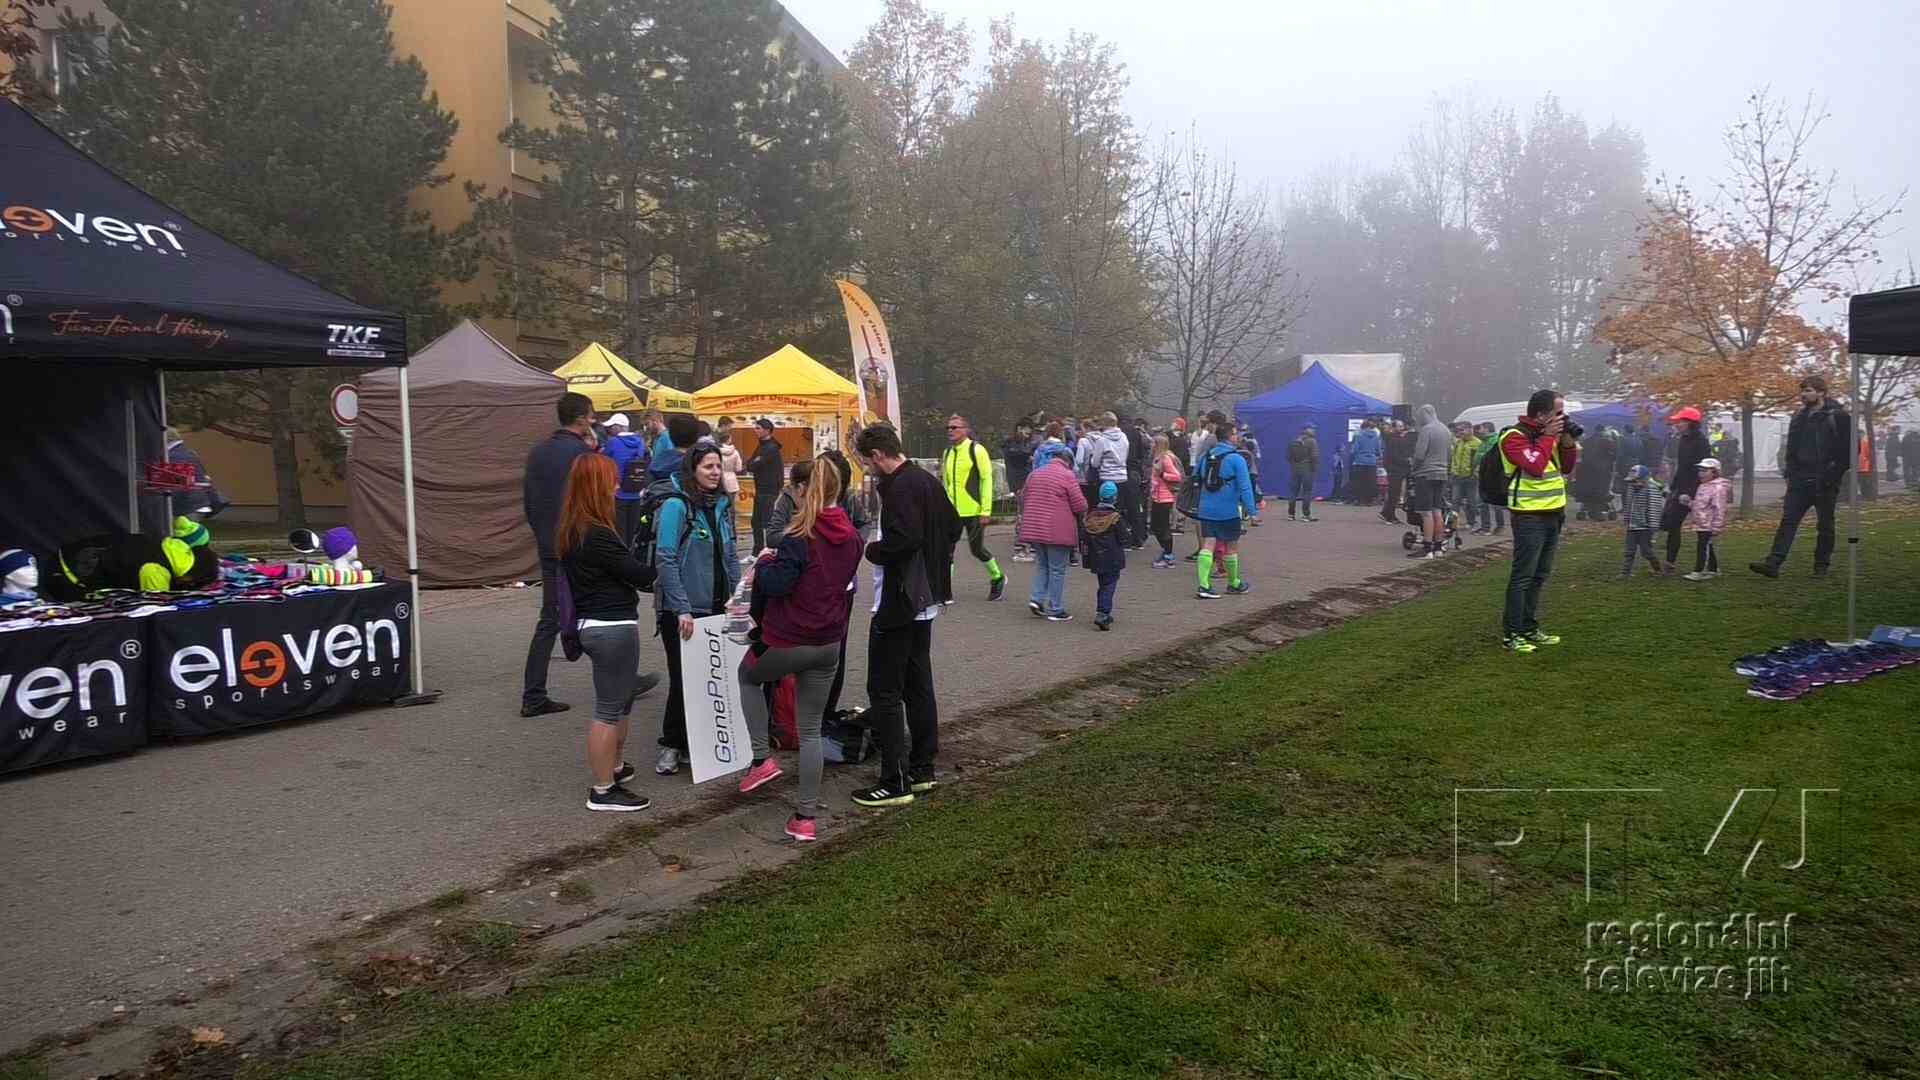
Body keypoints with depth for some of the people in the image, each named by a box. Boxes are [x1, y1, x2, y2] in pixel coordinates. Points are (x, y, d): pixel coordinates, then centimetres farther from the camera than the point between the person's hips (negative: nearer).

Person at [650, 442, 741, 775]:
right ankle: (672, 745, 17)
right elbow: (665, 561, -17)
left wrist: (738, 596, 9)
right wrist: (682, 609, -21)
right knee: (683, 677, 0)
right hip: (681, 612, -6)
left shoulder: (722, 504, 7)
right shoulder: (675, 505, -14)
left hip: (715, 607, 6)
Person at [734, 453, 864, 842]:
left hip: (788, 641, -5)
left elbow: (776, 585, -23)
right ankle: (805, 817, 14)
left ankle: (762, 758, 17)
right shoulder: (851, 535, 4)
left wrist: (765, 563, -2)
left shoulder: (798, 535, -17)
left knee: (747, 675, 27)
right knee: (811, 730, 13)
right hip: (829, 642, 6)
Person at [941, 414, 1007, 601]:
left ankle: (997, 578, 30)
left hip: (974, 511, -5)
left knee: (976, 549, 5)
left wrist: (986, 511, -15)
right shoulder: (947, 453, 10)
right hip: (952, 512, 5)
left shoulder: (977, 450, -8)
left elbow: (987, 480, -11)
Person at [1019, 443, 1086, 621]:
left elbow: (1024, 498, 17)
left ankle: (1036, 598, 6)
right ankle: (1055, 609, 8)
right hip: (1057, 531, -5)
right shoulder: (1067, 475, -10)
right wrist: (1073, 513, 10)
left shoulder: (1034, 474, 8)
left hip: (1034, 528, 5)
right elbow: (1081, 506, -11)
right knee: (1057, 569, 4)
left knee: (1041, 564, 21)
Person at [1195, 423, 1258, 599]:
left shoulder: (1207, 457, 9)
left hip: (1206, 510, 5)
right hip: (1228, 511, -5)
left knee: (1207, 545, 0)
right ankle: (1234, 584, 25)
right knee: (1231, 547, 11)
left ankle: (1204, 586, -11)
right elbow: (1245, 486, -16)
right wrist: (1251, 510, -14)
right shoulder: (1236, 459, -11)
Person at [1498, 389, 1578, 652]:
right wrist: (1548, 436, -18)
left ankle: (1530, 628, 23)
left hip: (1553, 514, 9)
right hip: (1530, 516, -9)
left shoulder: (1548, 434, 12)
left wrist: (1567, 440, 1)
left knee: (1539, 575, 14)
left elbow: (1567, 467, 16)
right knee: (1522, 576, -7)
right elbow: (1535, 466, -27)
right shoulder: (1514, 437, -14)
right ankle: (1511, 633, -1)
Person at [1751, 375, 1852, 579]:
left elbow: (1849, 448, -7)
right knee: (1788, 520, -5)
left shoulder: (1838, 416, -5)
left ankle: (1821, 566, 15)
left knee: (1825, 524, 5)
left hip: (1825, 482, -5)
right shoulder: (1799, 417, 13)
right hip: (1800, 479, 5)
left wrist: (1835, 475, -11)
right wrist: (1790, 474, 10)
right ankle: (1773, 563, -12)